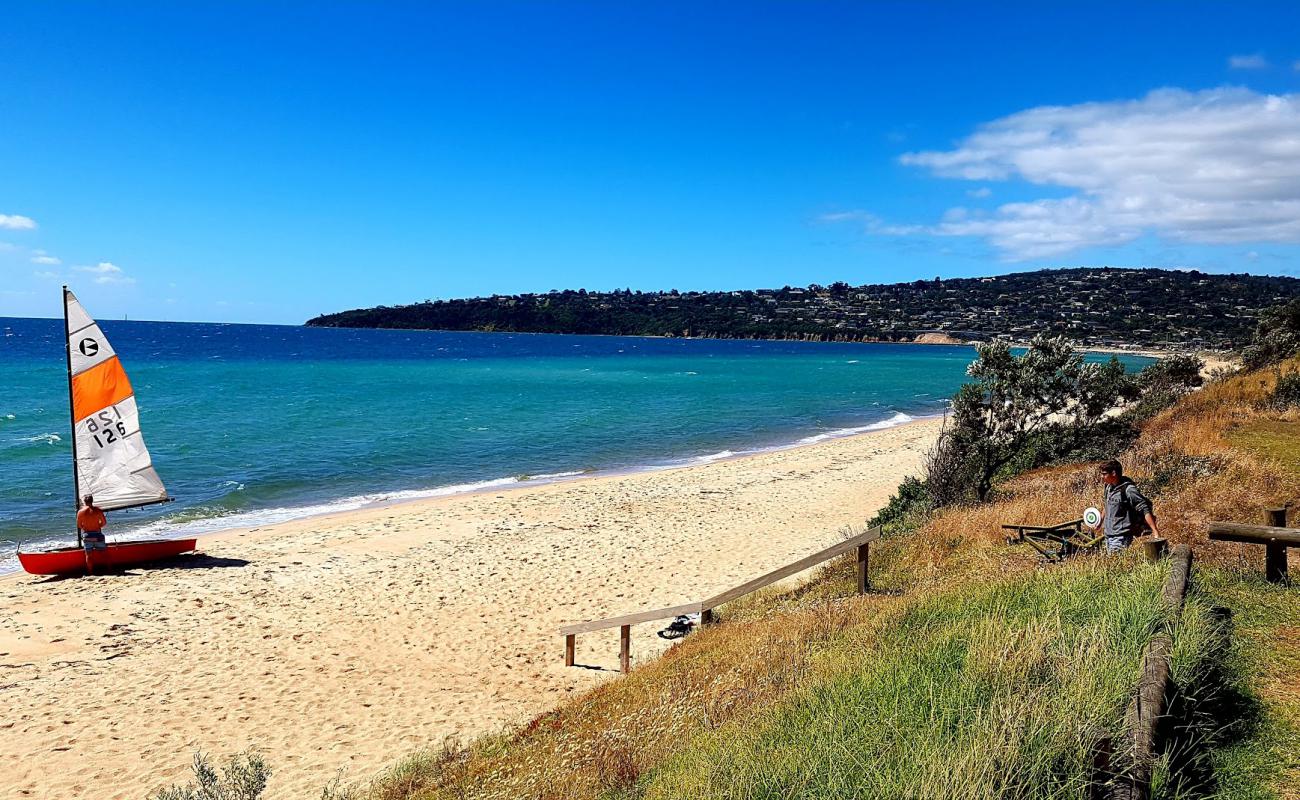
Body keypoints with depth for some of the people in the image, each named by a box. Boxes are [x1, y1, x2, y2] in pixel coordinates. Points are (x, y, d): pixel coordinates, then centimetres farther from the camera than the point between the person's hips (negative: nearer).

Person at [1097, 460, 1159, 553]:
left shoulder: (1128, 489, -17)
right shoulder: (1109, 487, 7)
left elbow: (1145, 510, -20)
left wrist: (1155, 531, -26)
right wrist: (1101, 520, 35)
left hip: (1121, 537, -8)